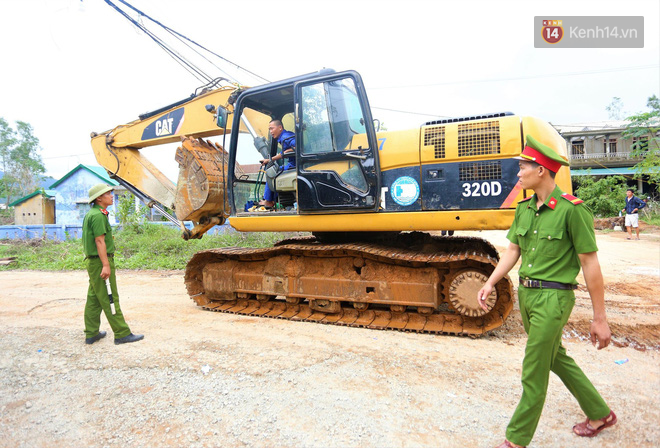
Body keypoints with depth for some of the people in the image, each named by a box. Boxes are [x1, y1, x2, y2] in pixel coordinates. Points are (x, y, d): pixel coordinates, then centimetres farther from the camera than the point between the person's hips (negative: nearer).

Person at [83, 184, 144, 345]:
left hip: (92, 261, 10)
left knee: (93, 298, 14)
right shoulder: (98, 215, -15)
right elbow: (100, 241, -21)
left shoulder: (90, 214, 17)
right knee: (110, 299, -6)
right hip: (101, 261, -10)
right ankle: (122, 334, 0)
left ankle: (91, 334, 21)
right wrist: (106, 265, -24)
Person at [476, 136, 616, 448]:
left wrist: (600, 318, -10)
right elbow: (512, 251, 9)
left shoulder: (571, 210, -16)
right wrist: (491, 283, -3)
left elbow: (590, 264, -13)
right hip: (526, 294, 8)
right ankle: (600, 414, 46)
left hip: (553, 298, -8)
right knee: (556, 358, 24)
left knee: (534, 374, 3)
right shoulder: (524, 209, 6)